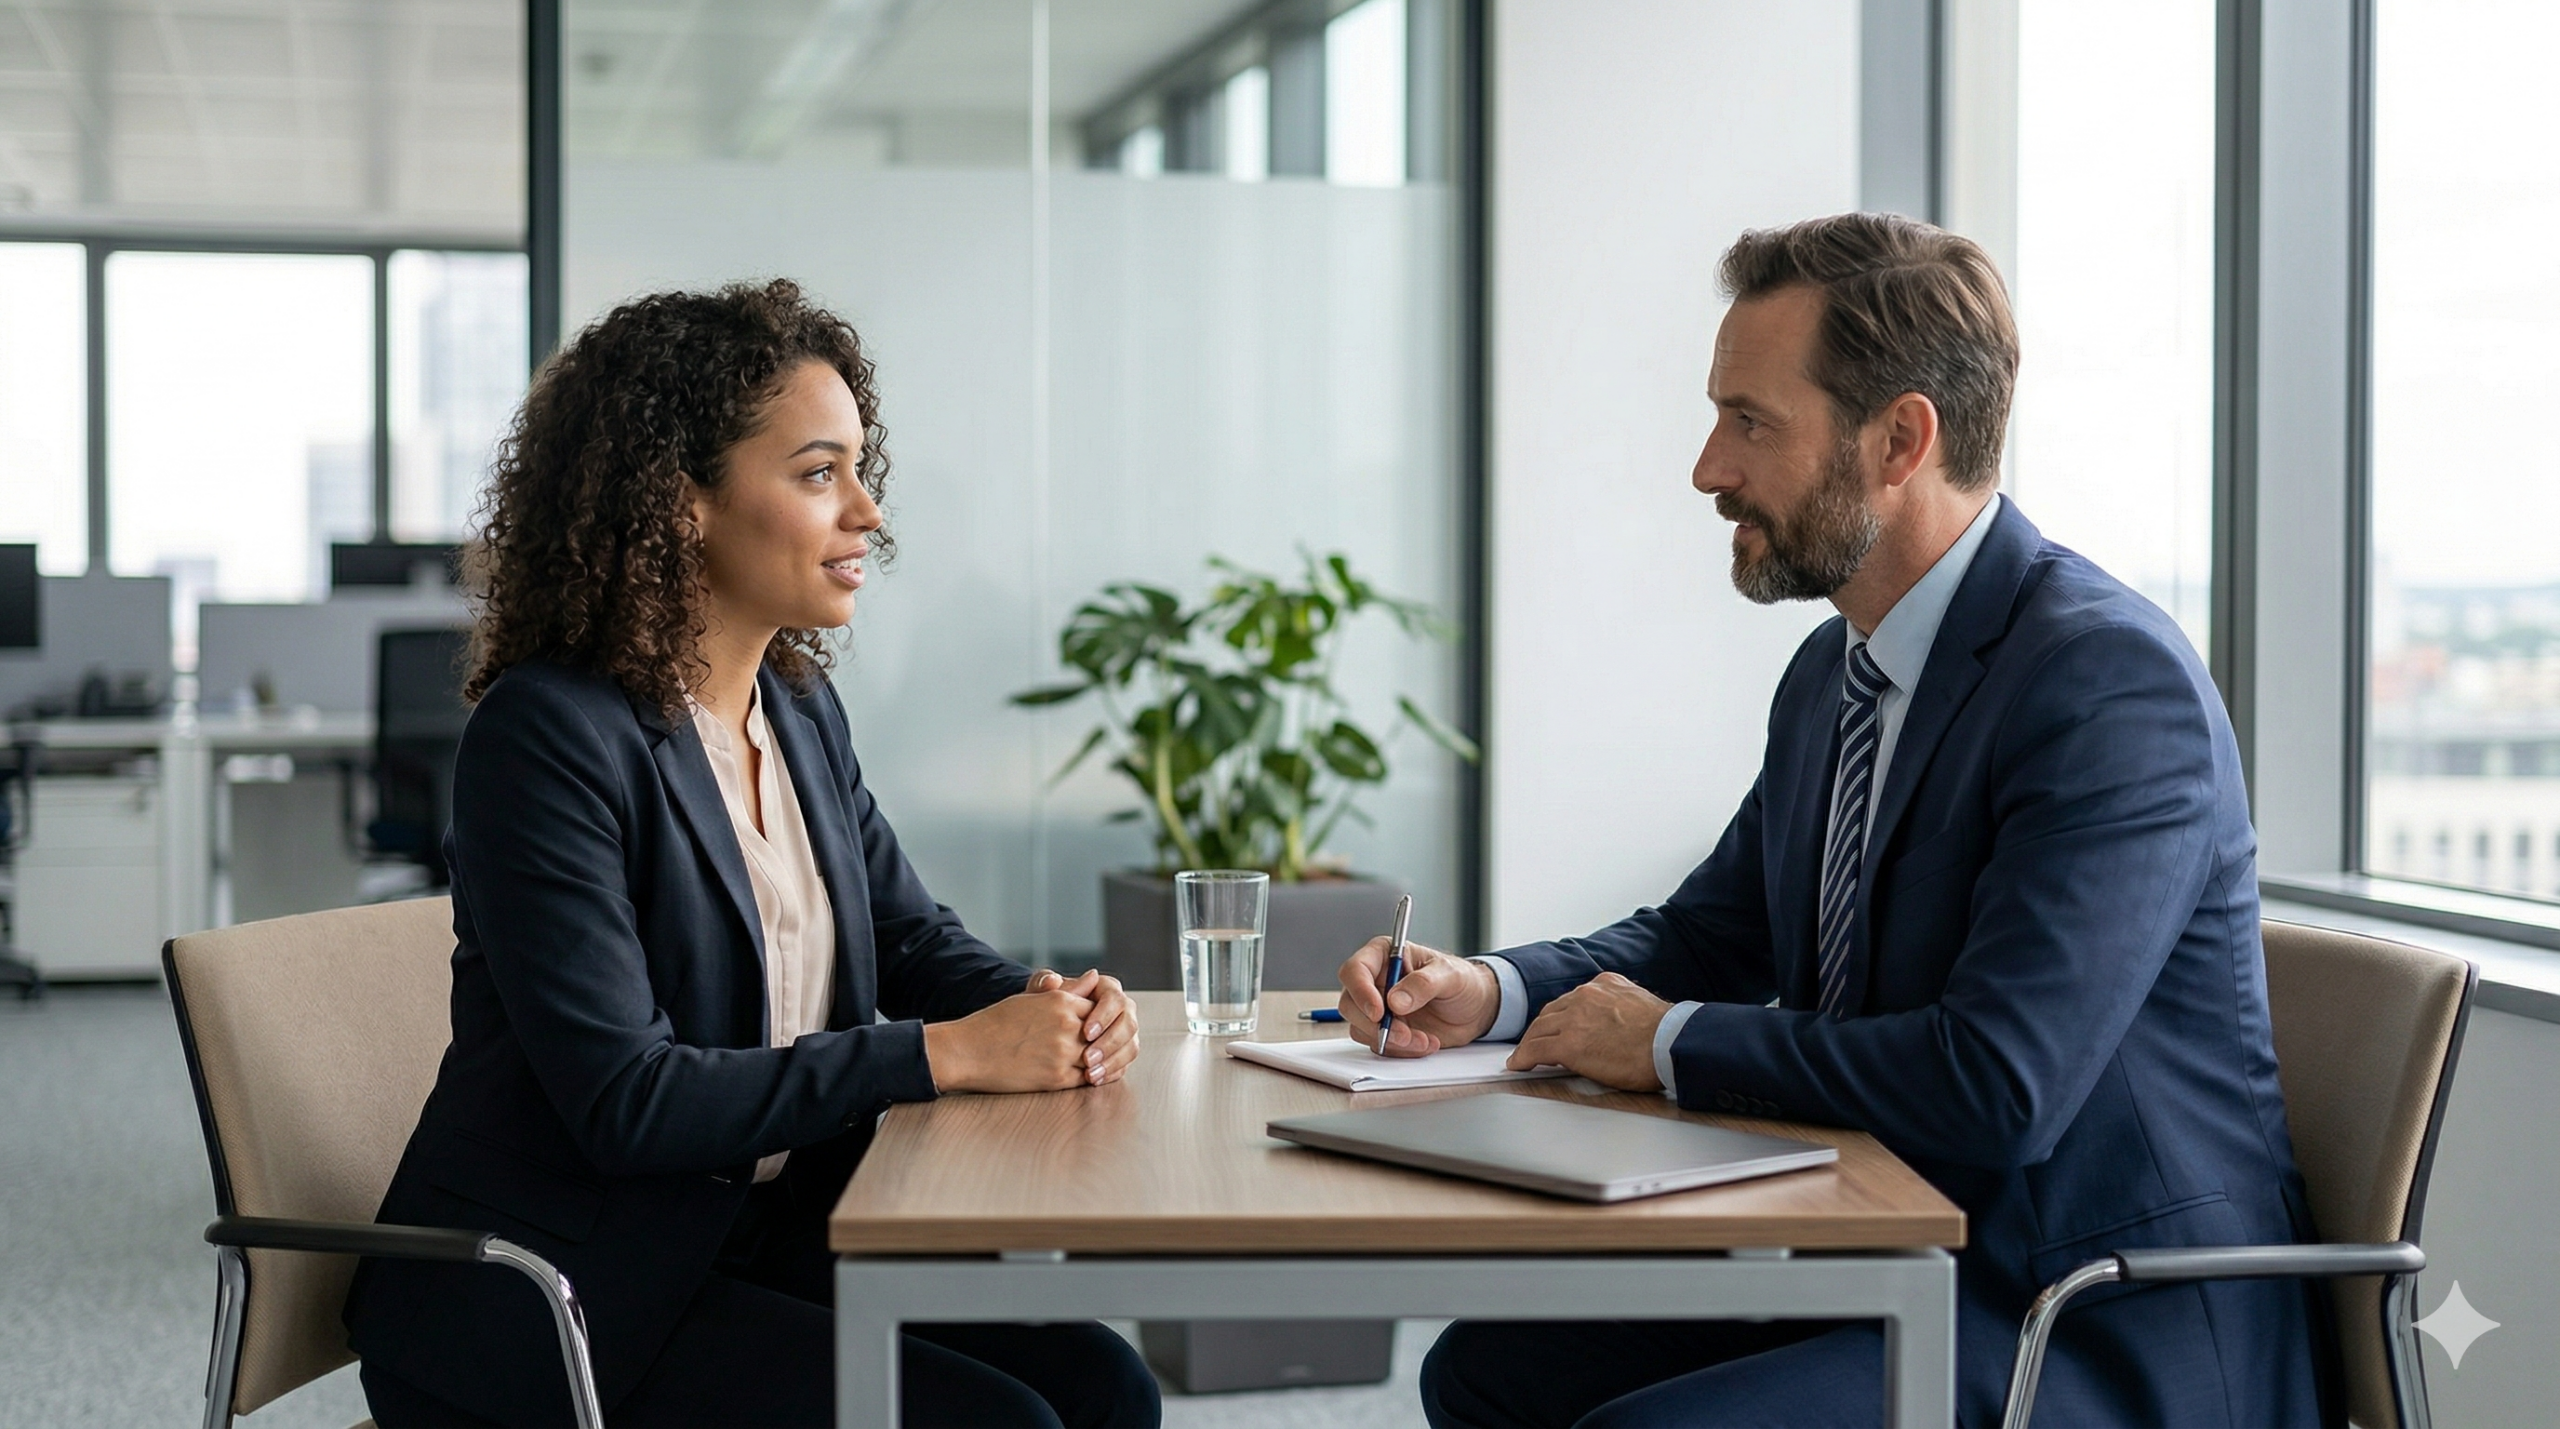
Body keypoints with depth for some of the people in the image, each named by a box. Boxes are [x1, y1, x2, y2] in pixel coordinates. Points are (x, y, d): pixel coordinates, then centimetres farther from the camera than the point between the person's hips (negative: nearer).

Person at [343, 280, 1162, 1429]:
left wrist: (1046, 1007, -7)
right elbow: (623, 1098, -25)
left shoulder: (802, 715, 8)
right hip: (544, 1315, -8)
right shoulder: (548, 738, -18)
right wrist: (947, 1053, -24)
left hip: (750, 1242, 8)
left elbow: (913, 940, 17)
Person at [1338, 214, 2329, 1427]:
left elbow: (1997, 1087, -29)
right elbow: (1704, 937, 22)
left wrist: (1669, 1043, -15)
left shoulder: (2111, 680, -20)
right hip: (1902, 1279, 9)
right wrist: (1485, 993, 1)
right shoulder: (1832, 675, 9)